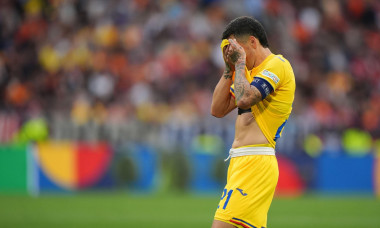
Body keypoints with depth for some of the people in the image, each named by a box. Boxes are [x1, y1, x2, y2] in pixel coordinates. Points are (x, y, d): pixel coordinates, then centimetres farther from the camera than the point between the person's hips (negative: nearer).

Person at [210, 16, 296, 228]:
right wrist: (230, 68, 13)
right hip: (240, 161, 10)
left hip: (255, 163, -10)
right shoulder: (250, 72, 23)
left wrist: (240, 62, -7)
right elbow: (218, 109, 20)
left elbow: (244, 99, -21)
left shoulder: (277, 64, -6)